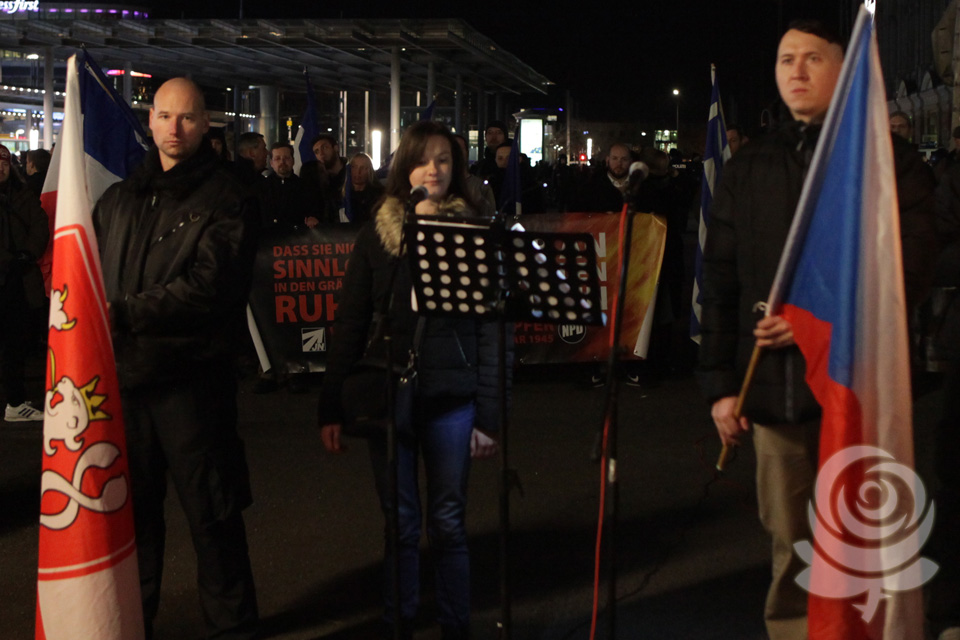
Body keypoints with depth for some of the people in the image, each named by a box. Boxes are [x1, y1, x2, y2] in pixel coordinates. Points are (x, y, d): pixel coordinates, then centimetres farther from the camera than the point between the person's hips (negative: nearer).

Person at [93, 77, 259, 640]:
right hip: (123, 373, 5)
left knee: (212, 514, 3)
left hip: (191, 377, -5)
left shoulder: (227, 201, -5)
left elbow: (208, 286, -17)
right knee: (131, 508, 15)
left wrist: (123, 313, -19)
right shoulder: (121, 199, 15)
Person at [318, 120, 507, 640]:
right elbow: (350, 323, 5)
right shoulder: (377, 232, 5)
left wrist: (488, 414, -6)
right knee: (400, 522, 7)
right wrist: (332, 407, 0)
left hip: (451, 398, -1)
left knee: (448, 521, 6)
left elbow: (490, 328, -1)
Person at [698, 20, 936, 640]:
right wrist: (720, 382, 4)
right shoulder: (747, 170, 14)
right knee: (791, 545, 8)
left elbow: (909, 269, -6)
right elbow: (720, 283, 12)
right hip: (775, 386, 4)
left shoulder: (888, 161, 2)